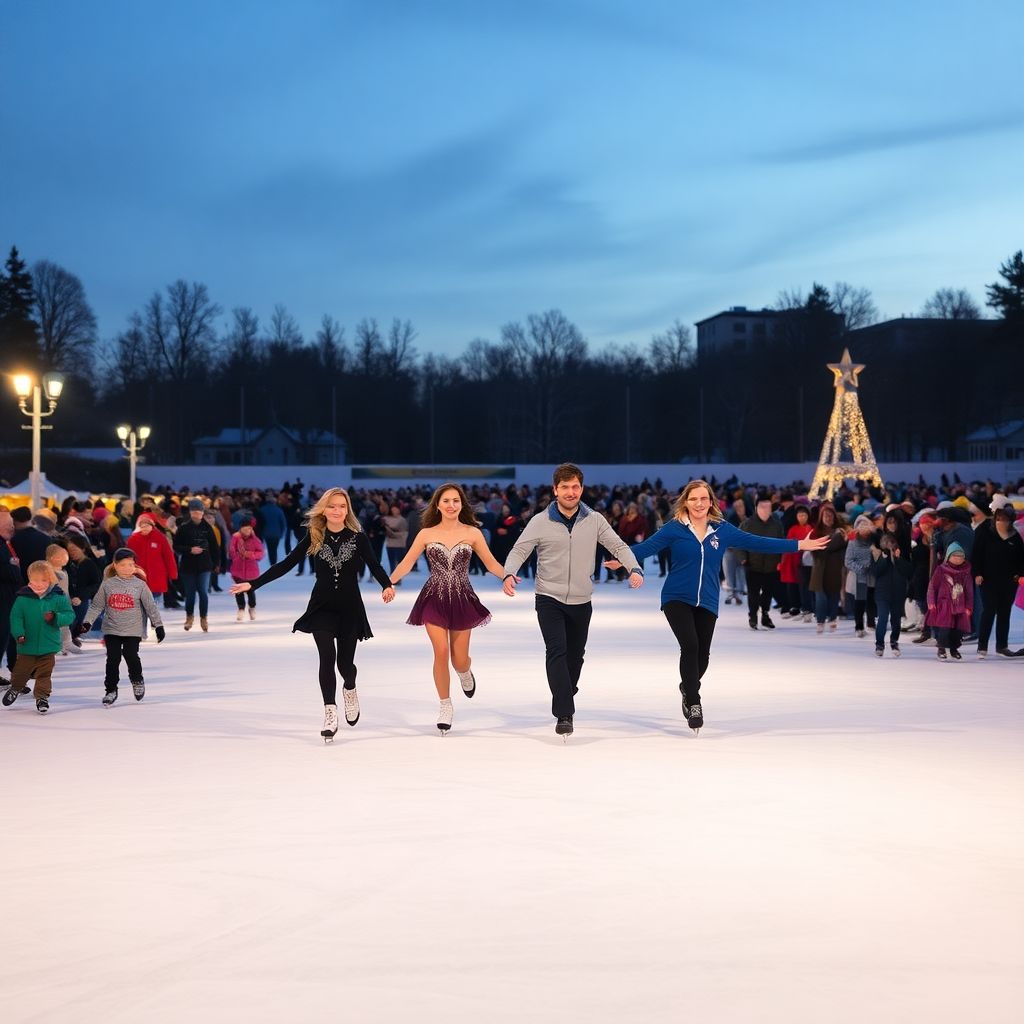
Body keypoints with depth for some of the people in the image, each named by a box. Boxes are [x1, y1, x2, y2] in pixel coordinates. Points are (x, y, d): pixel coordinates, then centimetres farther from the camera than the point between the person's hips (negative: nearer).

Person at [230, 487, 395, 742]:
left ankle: (350, 690, 40)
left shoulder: (358, 537, -4)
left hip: (350, 608, 0)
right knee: (327, 656, -16)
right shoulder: (313, 537, -2)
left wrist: (387, 585, -28)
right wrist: (252, 584, -5)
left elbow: (374, 565, -6)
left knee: (345, 661, 4)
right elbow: (286, 564, 0)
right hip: (321, 607, 0)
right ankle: (330, 713, -11)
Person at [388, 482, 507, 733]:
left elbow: (491, 564, 3)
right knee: (441, 652, -12)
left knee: (459, 660, 3)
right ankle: (445, 706, 5)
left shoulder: (472, 533, 1)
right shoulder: (426, 534, 1)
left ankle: (466, 673, 43)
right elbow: (406, 563, -1)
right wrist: (389, 581, -19)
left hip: (462, 599, 0)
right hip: (434, 599, 0)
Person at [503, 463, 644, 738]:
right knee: (557, 652, -17)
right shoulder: (540, 522, -4)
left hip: (581, 601, 3)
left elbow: (618, 546, -1)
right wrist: (509, 574, -27)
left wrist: (635, 569, -20)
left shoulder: (595, 520, 0)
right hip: (549, 599, -3)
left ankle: (565, 701, 40)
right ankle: (564, 715, -20)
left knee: (575, 655, 15)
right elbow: (519, 551, -6)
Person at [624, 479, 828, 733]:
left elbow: (756, 543, 5)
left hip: (707, 603, 3)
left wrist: (798, 545, 5)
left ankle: (688, 687, 40)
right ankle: (693, 703, -7)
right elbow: (648, 546, -14)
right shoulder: (675, 529, -6)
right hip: (677, 599, -3)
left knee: (702, 655, 8)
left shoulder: (722, 530, 1)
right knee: (689, 645, -20)